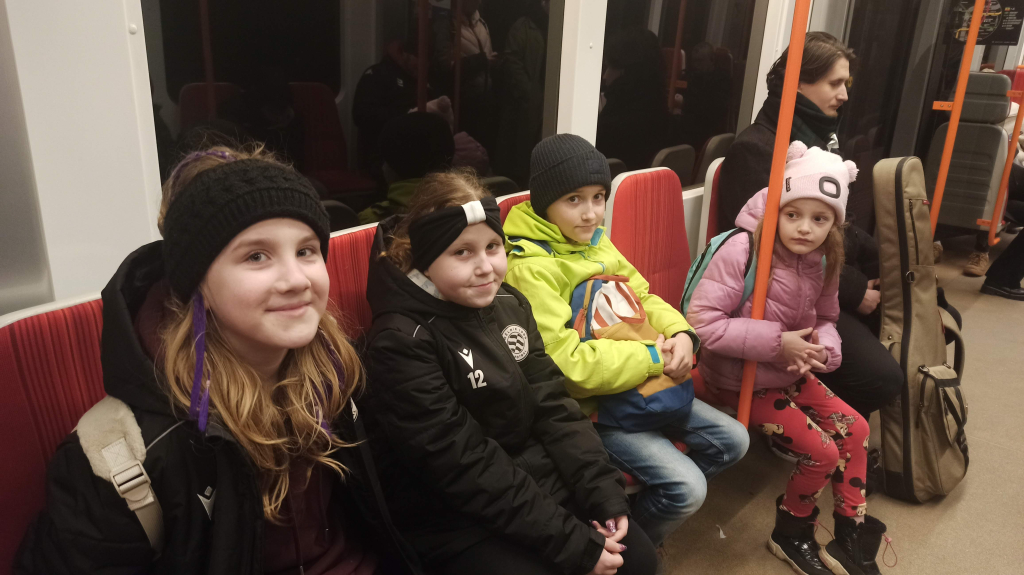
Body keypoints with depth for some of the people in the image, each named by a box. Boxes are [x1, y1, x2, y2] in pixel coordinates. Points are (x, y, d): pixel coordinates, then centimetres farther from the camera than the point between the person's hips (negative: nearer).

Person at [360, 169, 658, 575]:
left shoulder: (508, 304, 1)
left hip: (542, 486, 6)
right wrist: (572, 542, -21)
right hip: (457, 520, -6)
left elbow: (553, 406, 3)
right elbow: (465, 466, -21)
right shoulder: (402, 343, -20)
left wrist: (604, 493, -7)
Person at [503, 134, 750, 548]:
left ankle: (651, 503, 27)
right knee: (687, 488, -16)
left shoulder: (596, 241, 5)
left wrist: (680, 334, -9)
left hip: (638, 385, 8)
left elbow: (643, 296, 13)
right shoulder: (531, 269, -21)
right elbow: (566, 360, -28)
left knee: (732, 440, 9)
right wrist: (651, 358, -21)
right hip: (588, 405, -8)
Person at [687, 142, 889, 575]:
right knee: (822, 452, -9)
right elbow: (701, 322, -29)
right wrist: (776, 342, -29)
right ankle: (790, 536, 19)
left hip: (790, 372, 8)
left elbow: (826, 318, 11)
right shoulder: (742, 250, -26)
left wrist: (822, 348, -14)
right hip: (742, 378, -8)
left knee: (854, 429, 7)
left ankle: (851, 536, 25)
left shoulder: (821, 262, -3)